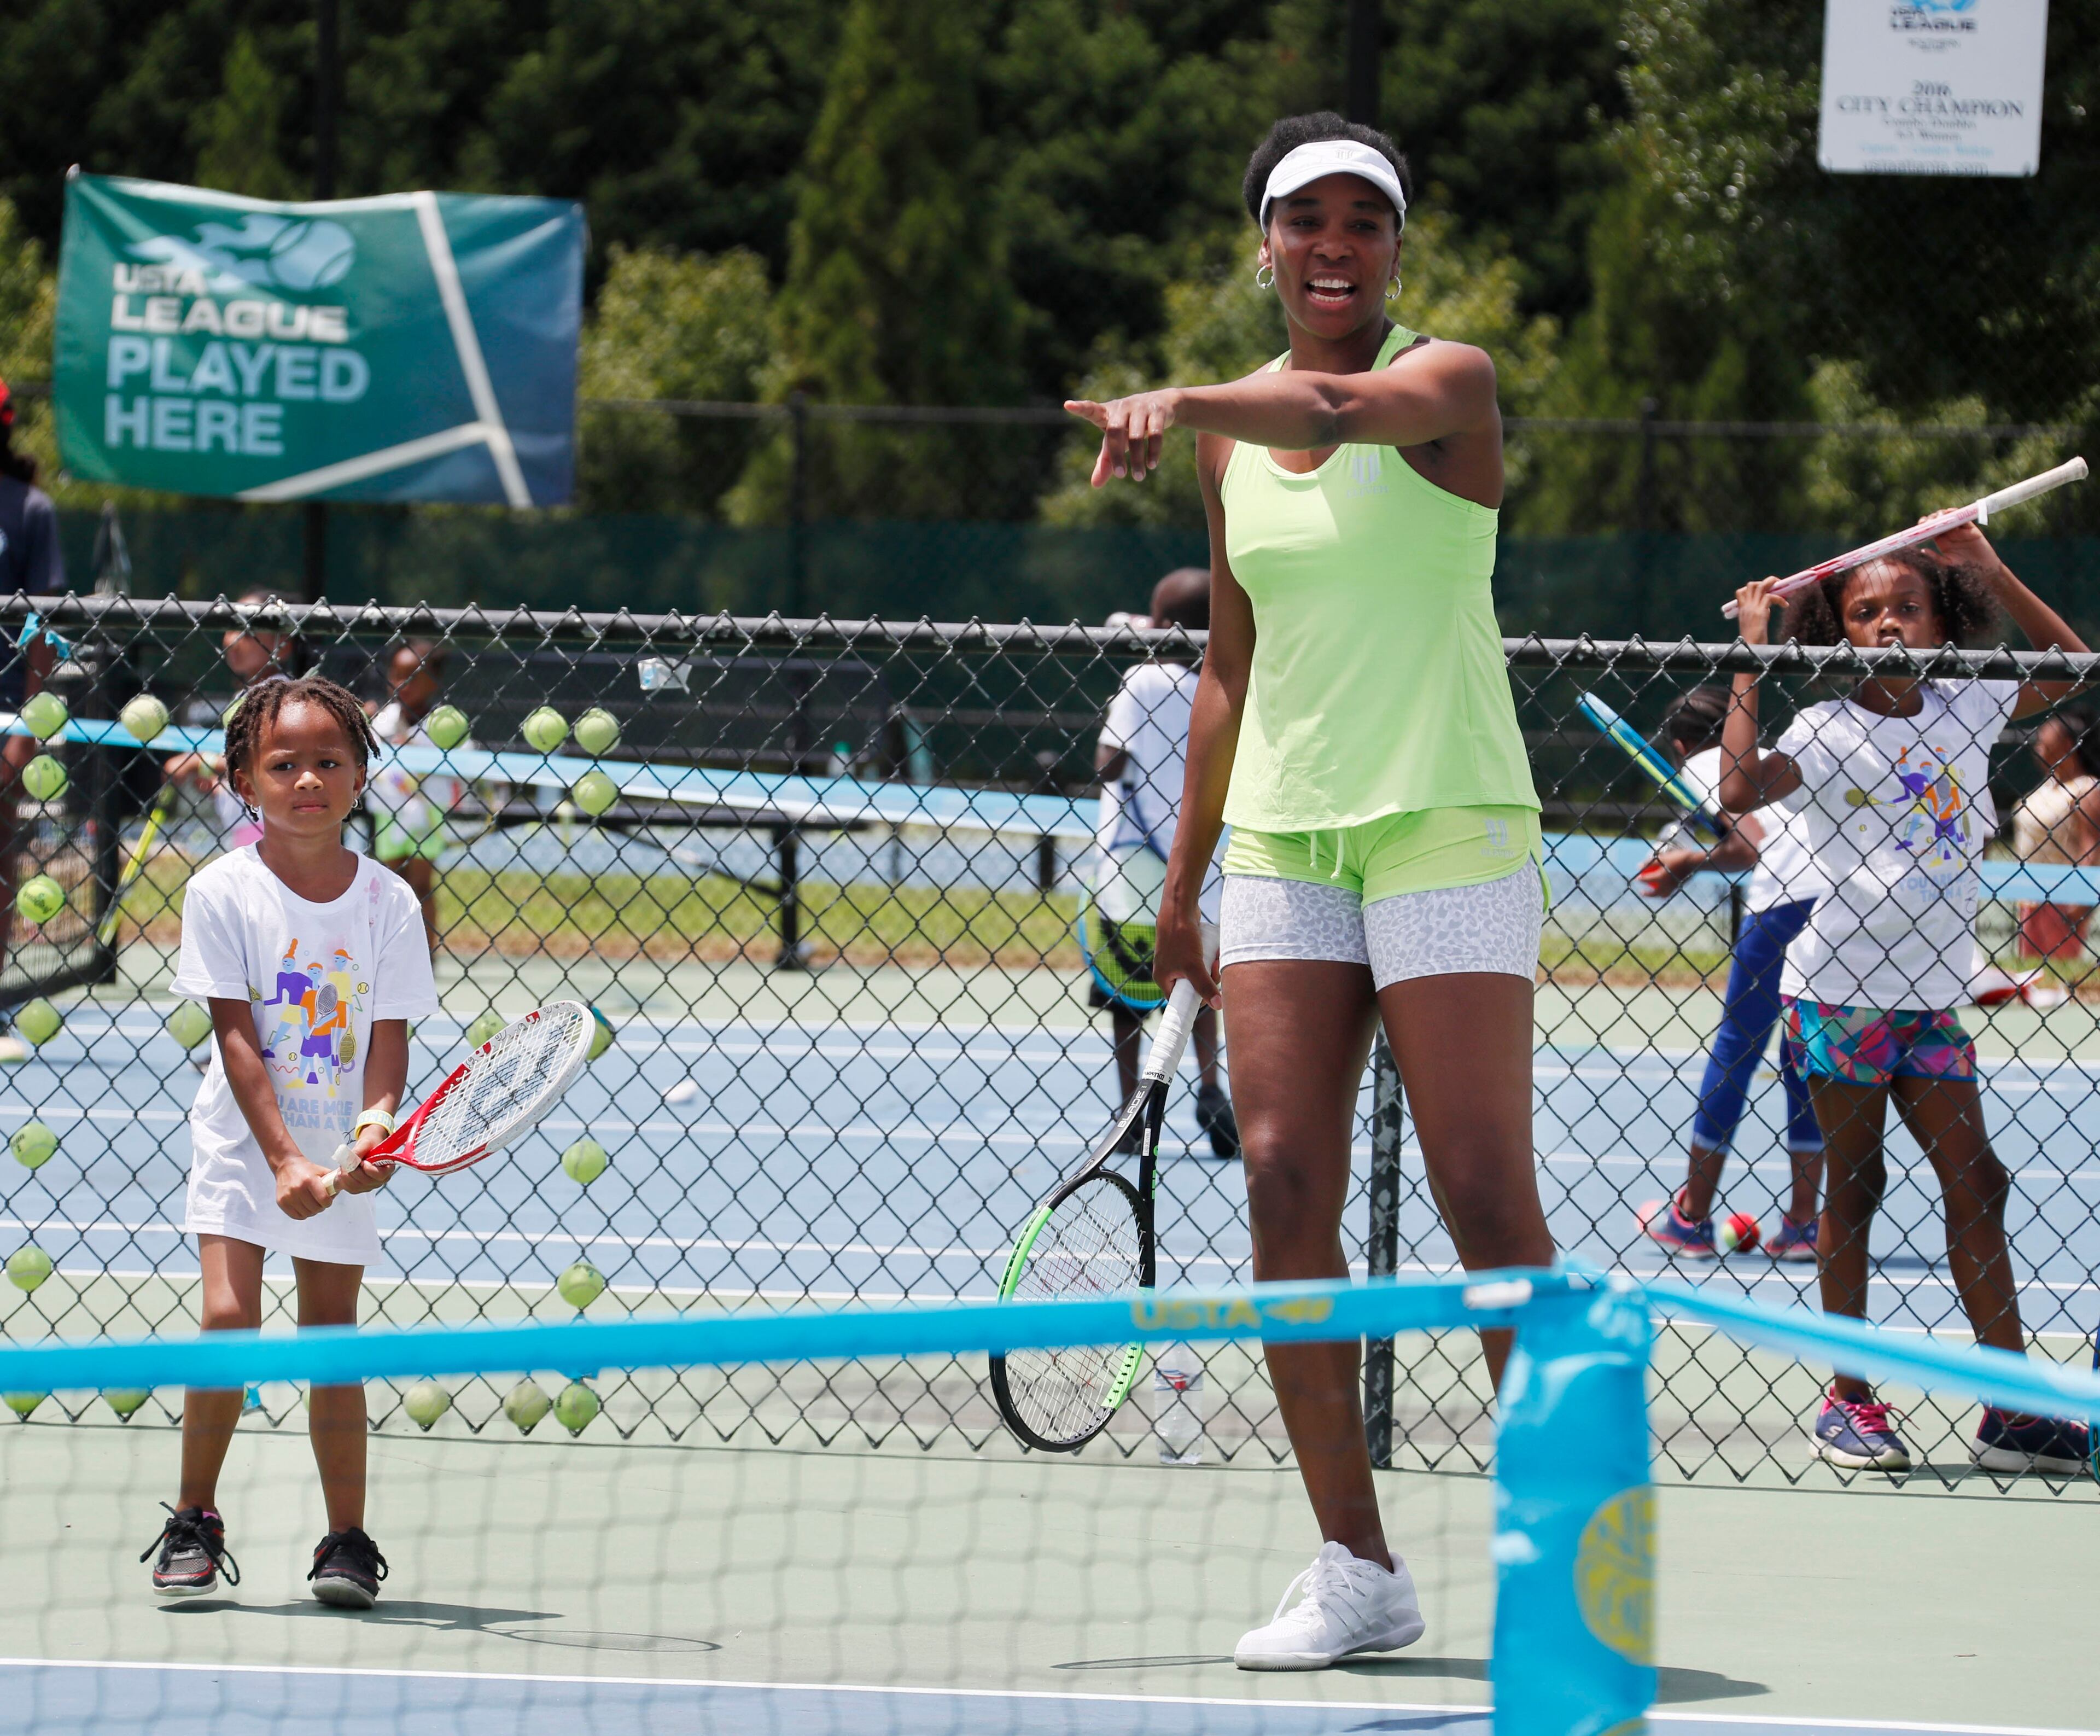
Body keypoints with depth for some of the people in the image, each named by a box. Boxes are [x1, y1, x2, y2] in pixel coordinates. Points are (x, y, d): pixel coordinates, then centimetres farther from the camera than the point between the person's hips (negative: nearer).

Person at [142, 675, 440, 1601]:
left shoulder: (388, 901, -3)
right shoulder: (223, 892, -9)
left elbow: (389, 1036, -3)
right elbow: (237, 1036, -12)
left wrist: (374, 1126, -22)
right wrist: (285, 1159, -20)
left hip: (341, 1158, 2)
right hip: (241, 1143, -2)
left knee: (332, 1337, 3)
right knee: (228, 1319, -12)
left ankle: (346, 1541, 12)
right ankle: (193, 1523, 4)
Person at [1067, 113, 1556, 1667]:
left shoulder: (1448, 380, -4)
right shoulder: (1234, 438, 13)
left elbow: (1346, 407, -29)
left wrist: (1176, 403, -46)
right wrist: (1186, 876, 20)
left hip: (1449, 828, -5)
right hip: (1284, 842, 5)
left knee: (1487, 1201, -10)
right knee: (1284, 1193, -4)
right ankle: (1359, 1570, 2)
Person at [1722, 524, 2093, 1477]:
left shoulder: (1965, 709, 6)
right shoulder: (1827, 730, -7)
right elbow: (1740, 789, -24)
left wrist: (1989, 571, 7)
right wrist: (1750, 658, -20)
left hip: (1930, 995, 4)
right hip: (1839, 993, -4)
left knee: (1975, 1183, 1)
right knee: (1854, 1185, 1)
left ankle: (2013, 1409, 2)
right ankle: (1849, 1399, 8)